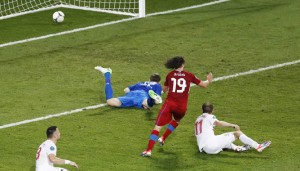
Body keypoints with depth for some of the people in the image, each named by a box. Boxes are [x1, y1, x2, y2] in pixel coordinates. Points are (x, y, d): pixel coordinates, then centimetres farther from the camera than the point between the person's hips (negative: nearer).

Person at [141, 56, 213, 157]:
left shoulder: (170, 75, 7)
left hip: (169, 104, -1)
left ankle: (149, 150, -15)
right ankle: (163, 138, 33)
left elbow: (164, 90, 21)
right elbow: (203, 85, 15)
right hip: (182, 107, 1)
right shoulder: (189, 75, 6)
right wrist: (209, 81, 36)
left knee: (157, 127, -4)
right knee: (176, 120, 36)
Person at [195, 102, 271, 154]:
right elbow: (218, 123, -19)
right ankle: (258, 147, 4)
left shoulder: (198, 119, 23)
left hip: (204, 148, 7)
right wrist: (233, 125, -20)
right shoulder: (209, 116, 2)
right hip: (212, 145, -7)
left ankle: (236, 148, 18)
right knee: (237, 133, 0)